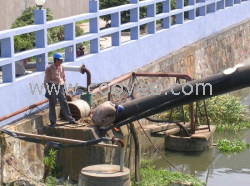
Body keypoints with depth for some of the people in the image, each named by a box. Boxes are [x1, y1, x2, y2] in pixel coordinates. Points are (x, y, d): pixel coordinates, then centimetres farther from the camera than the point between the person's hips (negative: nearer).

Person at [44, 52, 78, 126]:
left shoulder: (61, 67, 9)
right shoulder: (49, 68, -8)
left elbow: (64, 77, 19)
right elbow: (46, 80, -6)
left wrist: (64, 86, 14)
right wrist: (47, 90, -9)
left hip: (60, 87, 5)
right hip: (52, 87, -5)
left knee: (64, 103, 6)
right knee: (52, 104, 2)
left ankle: (70, 119, 9)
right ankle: (53, 121, 9)